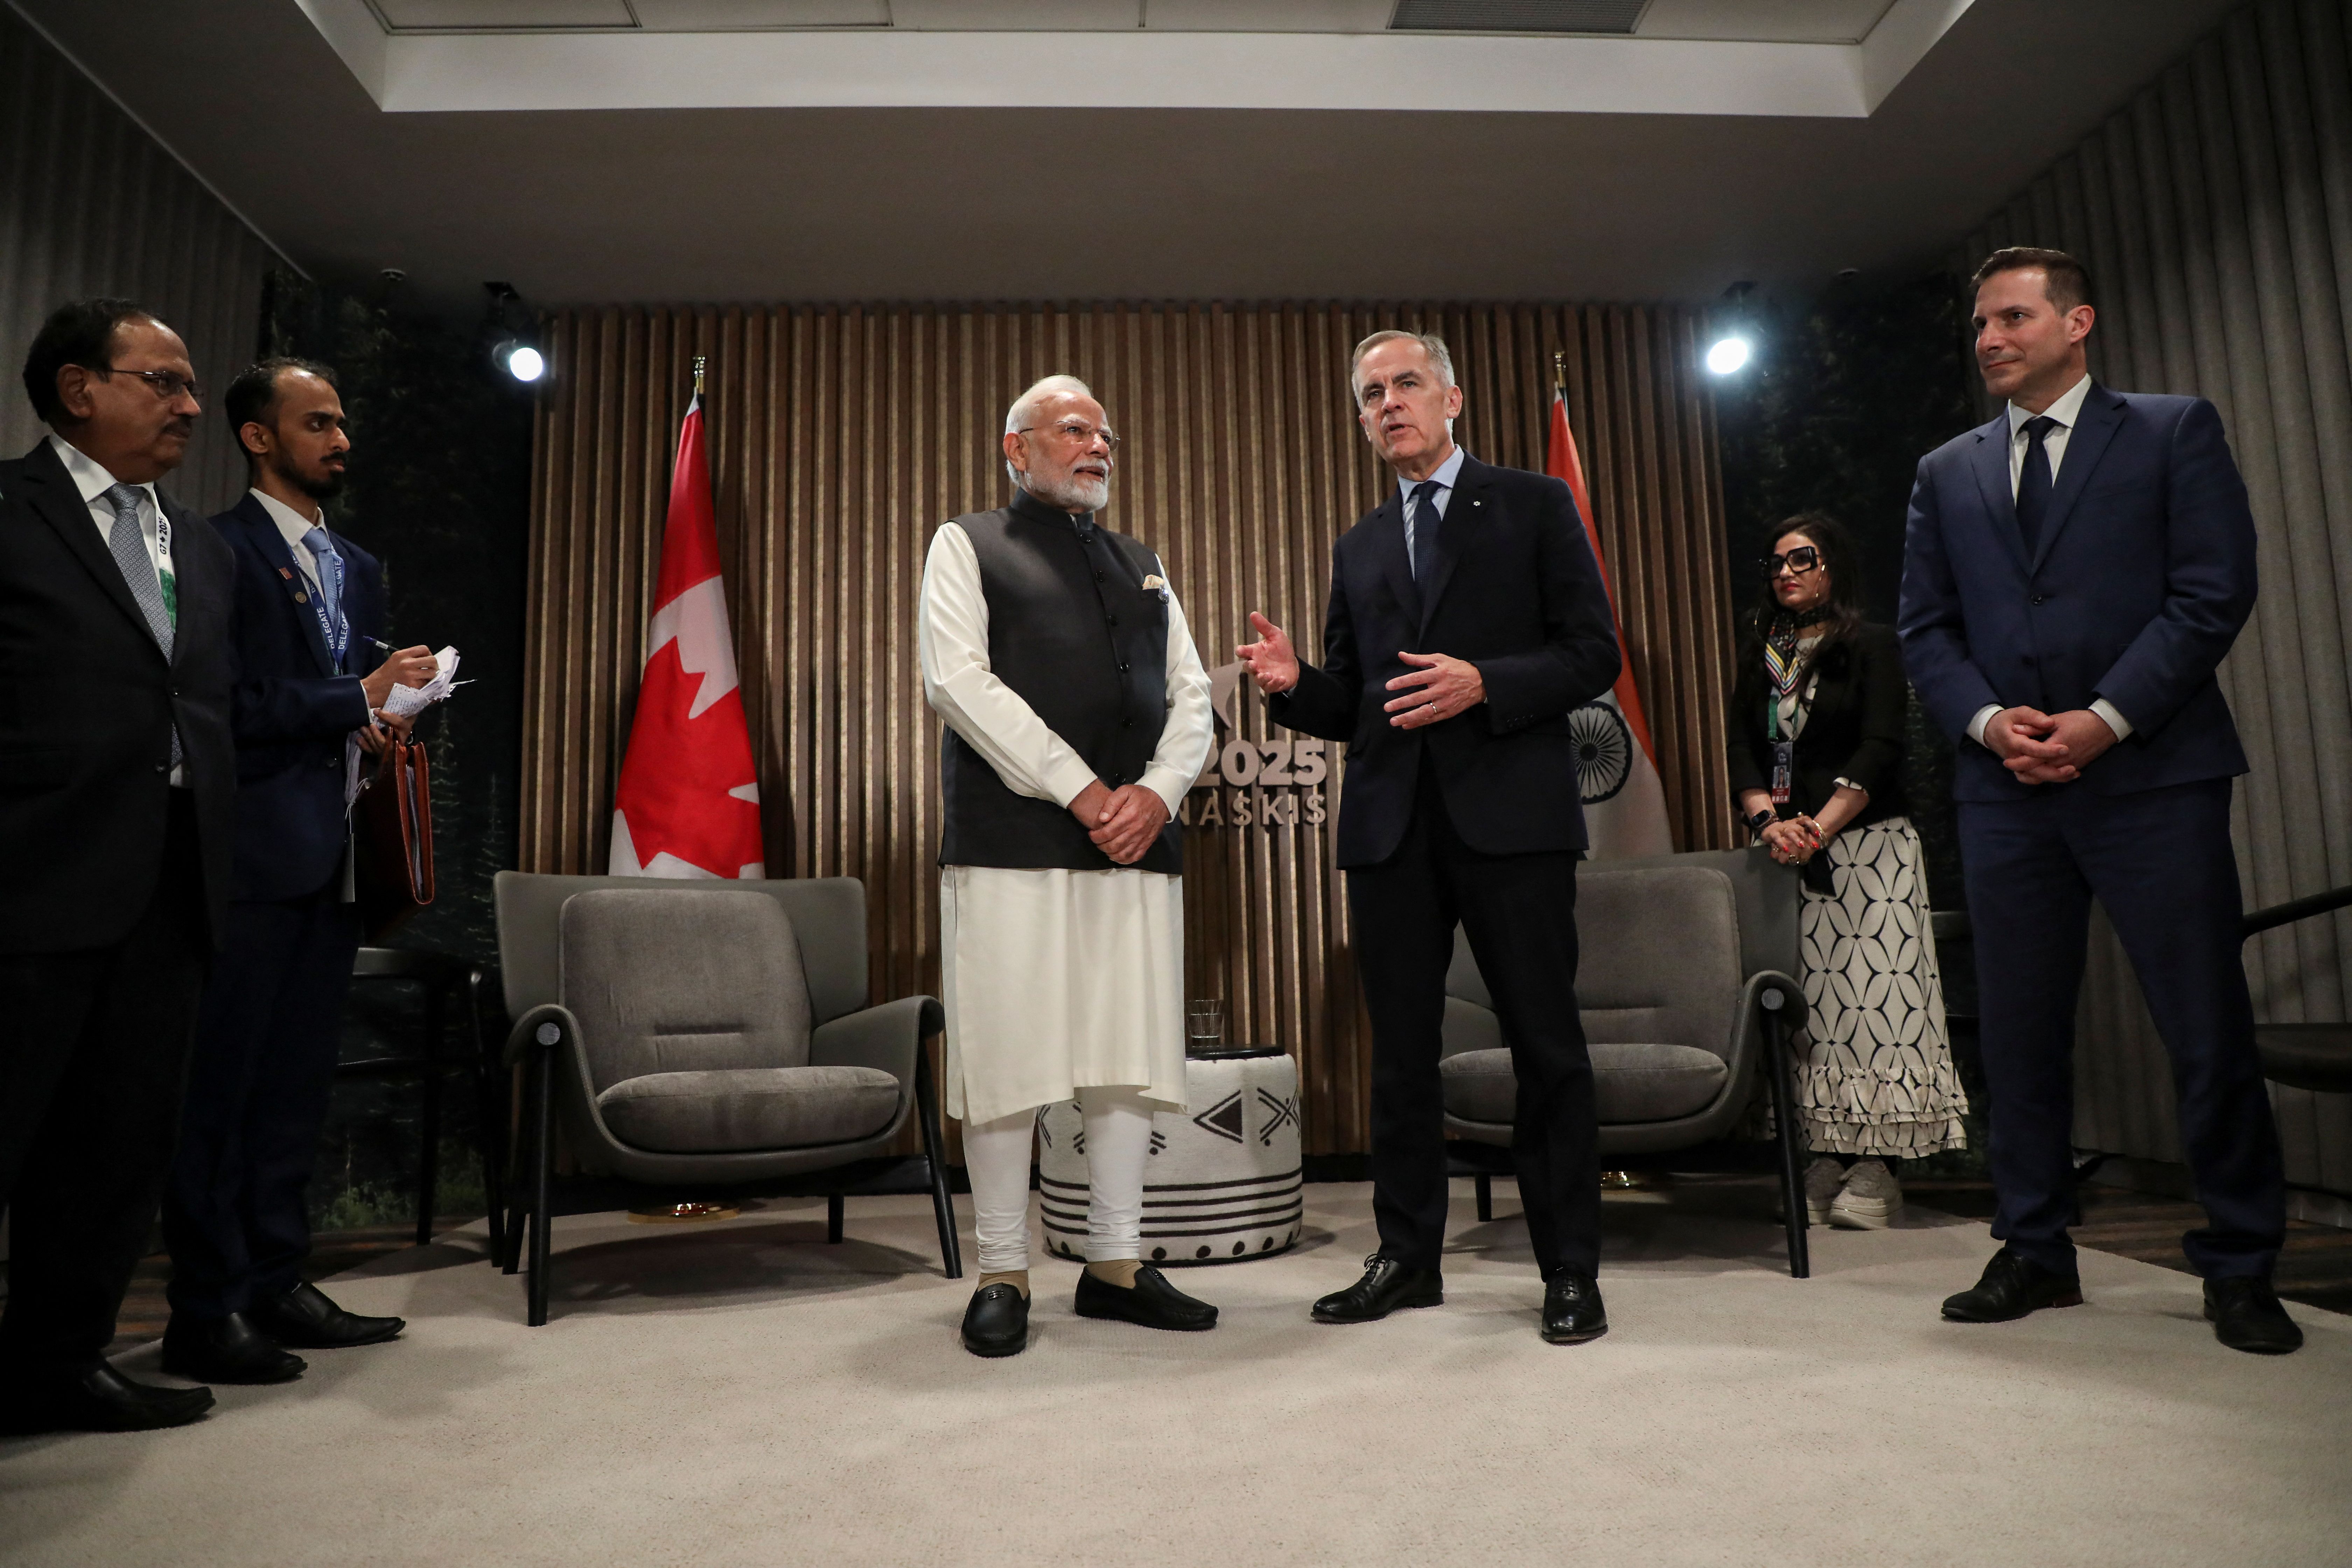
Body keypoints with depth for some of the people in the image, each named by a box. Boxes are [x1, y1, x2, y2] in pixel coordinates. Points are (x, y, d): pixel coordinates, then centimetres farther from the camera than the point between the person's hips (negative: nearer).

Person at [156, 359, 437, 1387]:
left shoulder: (356, 567, 20)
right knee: (222, 1082, -1)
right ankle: (206, 1312, 7)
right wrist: (356, 700, -13)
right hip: (254, 856, -7)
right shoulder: (220, 550, -5)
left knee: (298, 1082, 11)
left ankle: (277, 1284, 20)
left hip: (331, 857, 8)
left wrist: (383, 723, 5)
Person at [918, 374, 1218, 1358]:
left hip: (1138, 841, 5)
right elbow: (956, 679, -6)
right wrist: (1080, 790, -12)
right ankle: (1002, 1276, 9)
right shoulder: (968, 546, 10)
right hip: (1010, 841, -4)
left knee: (1134, 1055, 4)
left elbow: (1191, 697, 16)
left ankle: (1115, 1266, 15)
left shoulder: (1144, 568, 24)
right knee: (1008, 1053, -3)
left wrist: (1157, 792, -5)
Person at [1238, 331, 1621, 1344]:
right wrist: (1293, 683, -4)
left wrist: (1484, 684, -15)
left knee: (1547, 1048, 0)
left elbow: (1594, 654, -1)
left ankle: (1571, 1272, 13)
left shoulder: (1533, 507, 7)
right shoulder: (1359, 549, 19)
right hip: (1391, 823, 4)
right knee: (1400, 1051, 8)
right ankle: (1407, 1258, 21)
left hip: (1509, 813, -4)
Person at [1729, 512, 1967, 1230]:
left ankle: (1872, 1179, -5)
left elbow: (1879, 751, -8)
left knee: (1871, 1001, -8)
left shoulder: (1873, 646, 3)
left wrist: (1821, 827, -20)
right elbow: (1743, 755, 6)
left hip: (1867, 847, -4)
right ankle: (1819, 1176, 3)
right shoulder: (1759, 657, 16)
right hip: (1785, 851, 4)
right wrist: (1770, 823, -12)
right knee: (1803, 1006, 0)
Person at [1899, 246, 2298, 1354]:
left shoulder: (2174, 432, 6)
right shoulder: (1947, 473, 15)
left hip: (2153, 773, -3)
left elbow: (2215, 592, -4)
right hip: (2007, 787, 3)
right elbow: (1924, 629, 11)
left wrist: (2105, 719, -13)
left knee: (2208, 1032, 0)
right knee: (2020, 1033, 6)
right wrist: (1989, 720, -7)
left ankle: (2239, 1268, 16)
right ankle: (2035, 1253, 18)